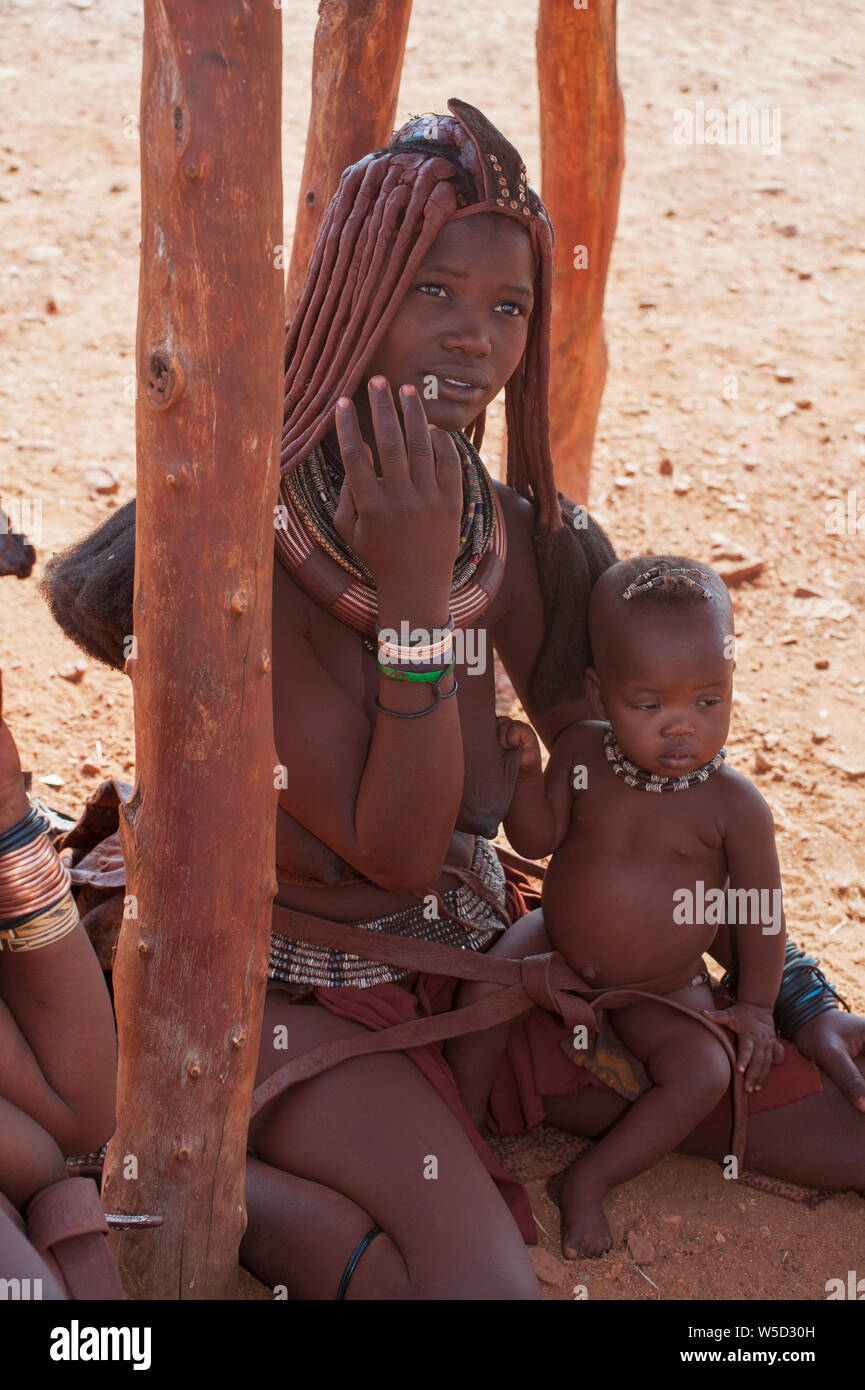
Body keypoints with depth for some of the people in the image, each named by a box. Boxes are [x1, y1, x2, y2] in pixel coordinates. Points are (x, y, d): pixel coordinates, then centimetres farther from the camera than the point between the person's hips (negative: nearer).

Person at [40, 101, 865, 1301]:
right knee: (483, 1278, -28)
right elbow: (398, 851, -24)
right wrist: (413, 595, -33)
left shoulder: (526, 541, -6)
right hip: (302, 987, -5)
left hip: (481, 946, 6)